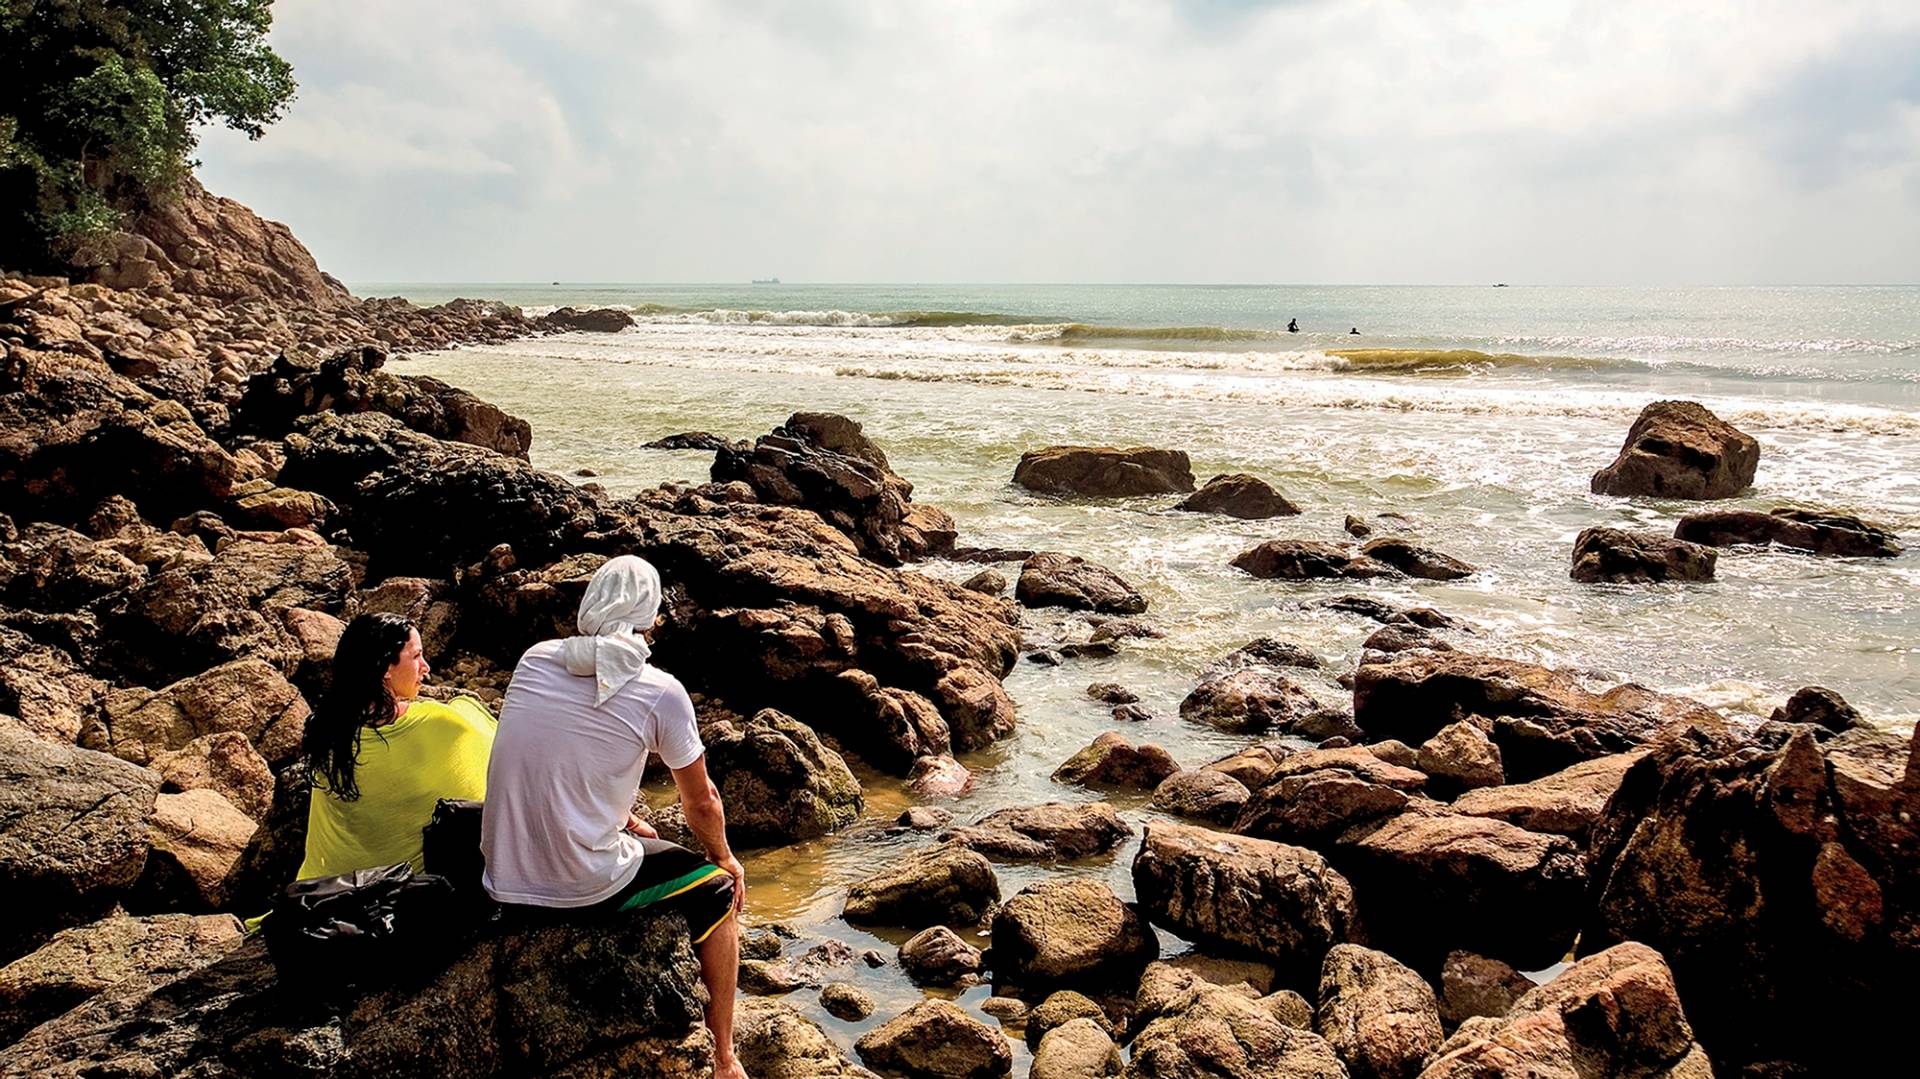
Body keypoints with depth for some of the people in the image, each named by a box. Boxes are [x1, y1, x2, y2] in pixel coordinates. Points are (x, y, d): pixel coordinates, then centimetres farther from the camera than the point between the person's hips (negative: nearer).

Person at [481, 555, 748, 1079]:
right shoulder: (660, 691, -12)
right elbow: (701, 803, 1)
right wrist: (725, 858, 20)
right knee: (718, 891, 18)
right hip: (586, 891, -5)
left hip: (503, 883, 6)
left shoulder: (534, 661, 2)